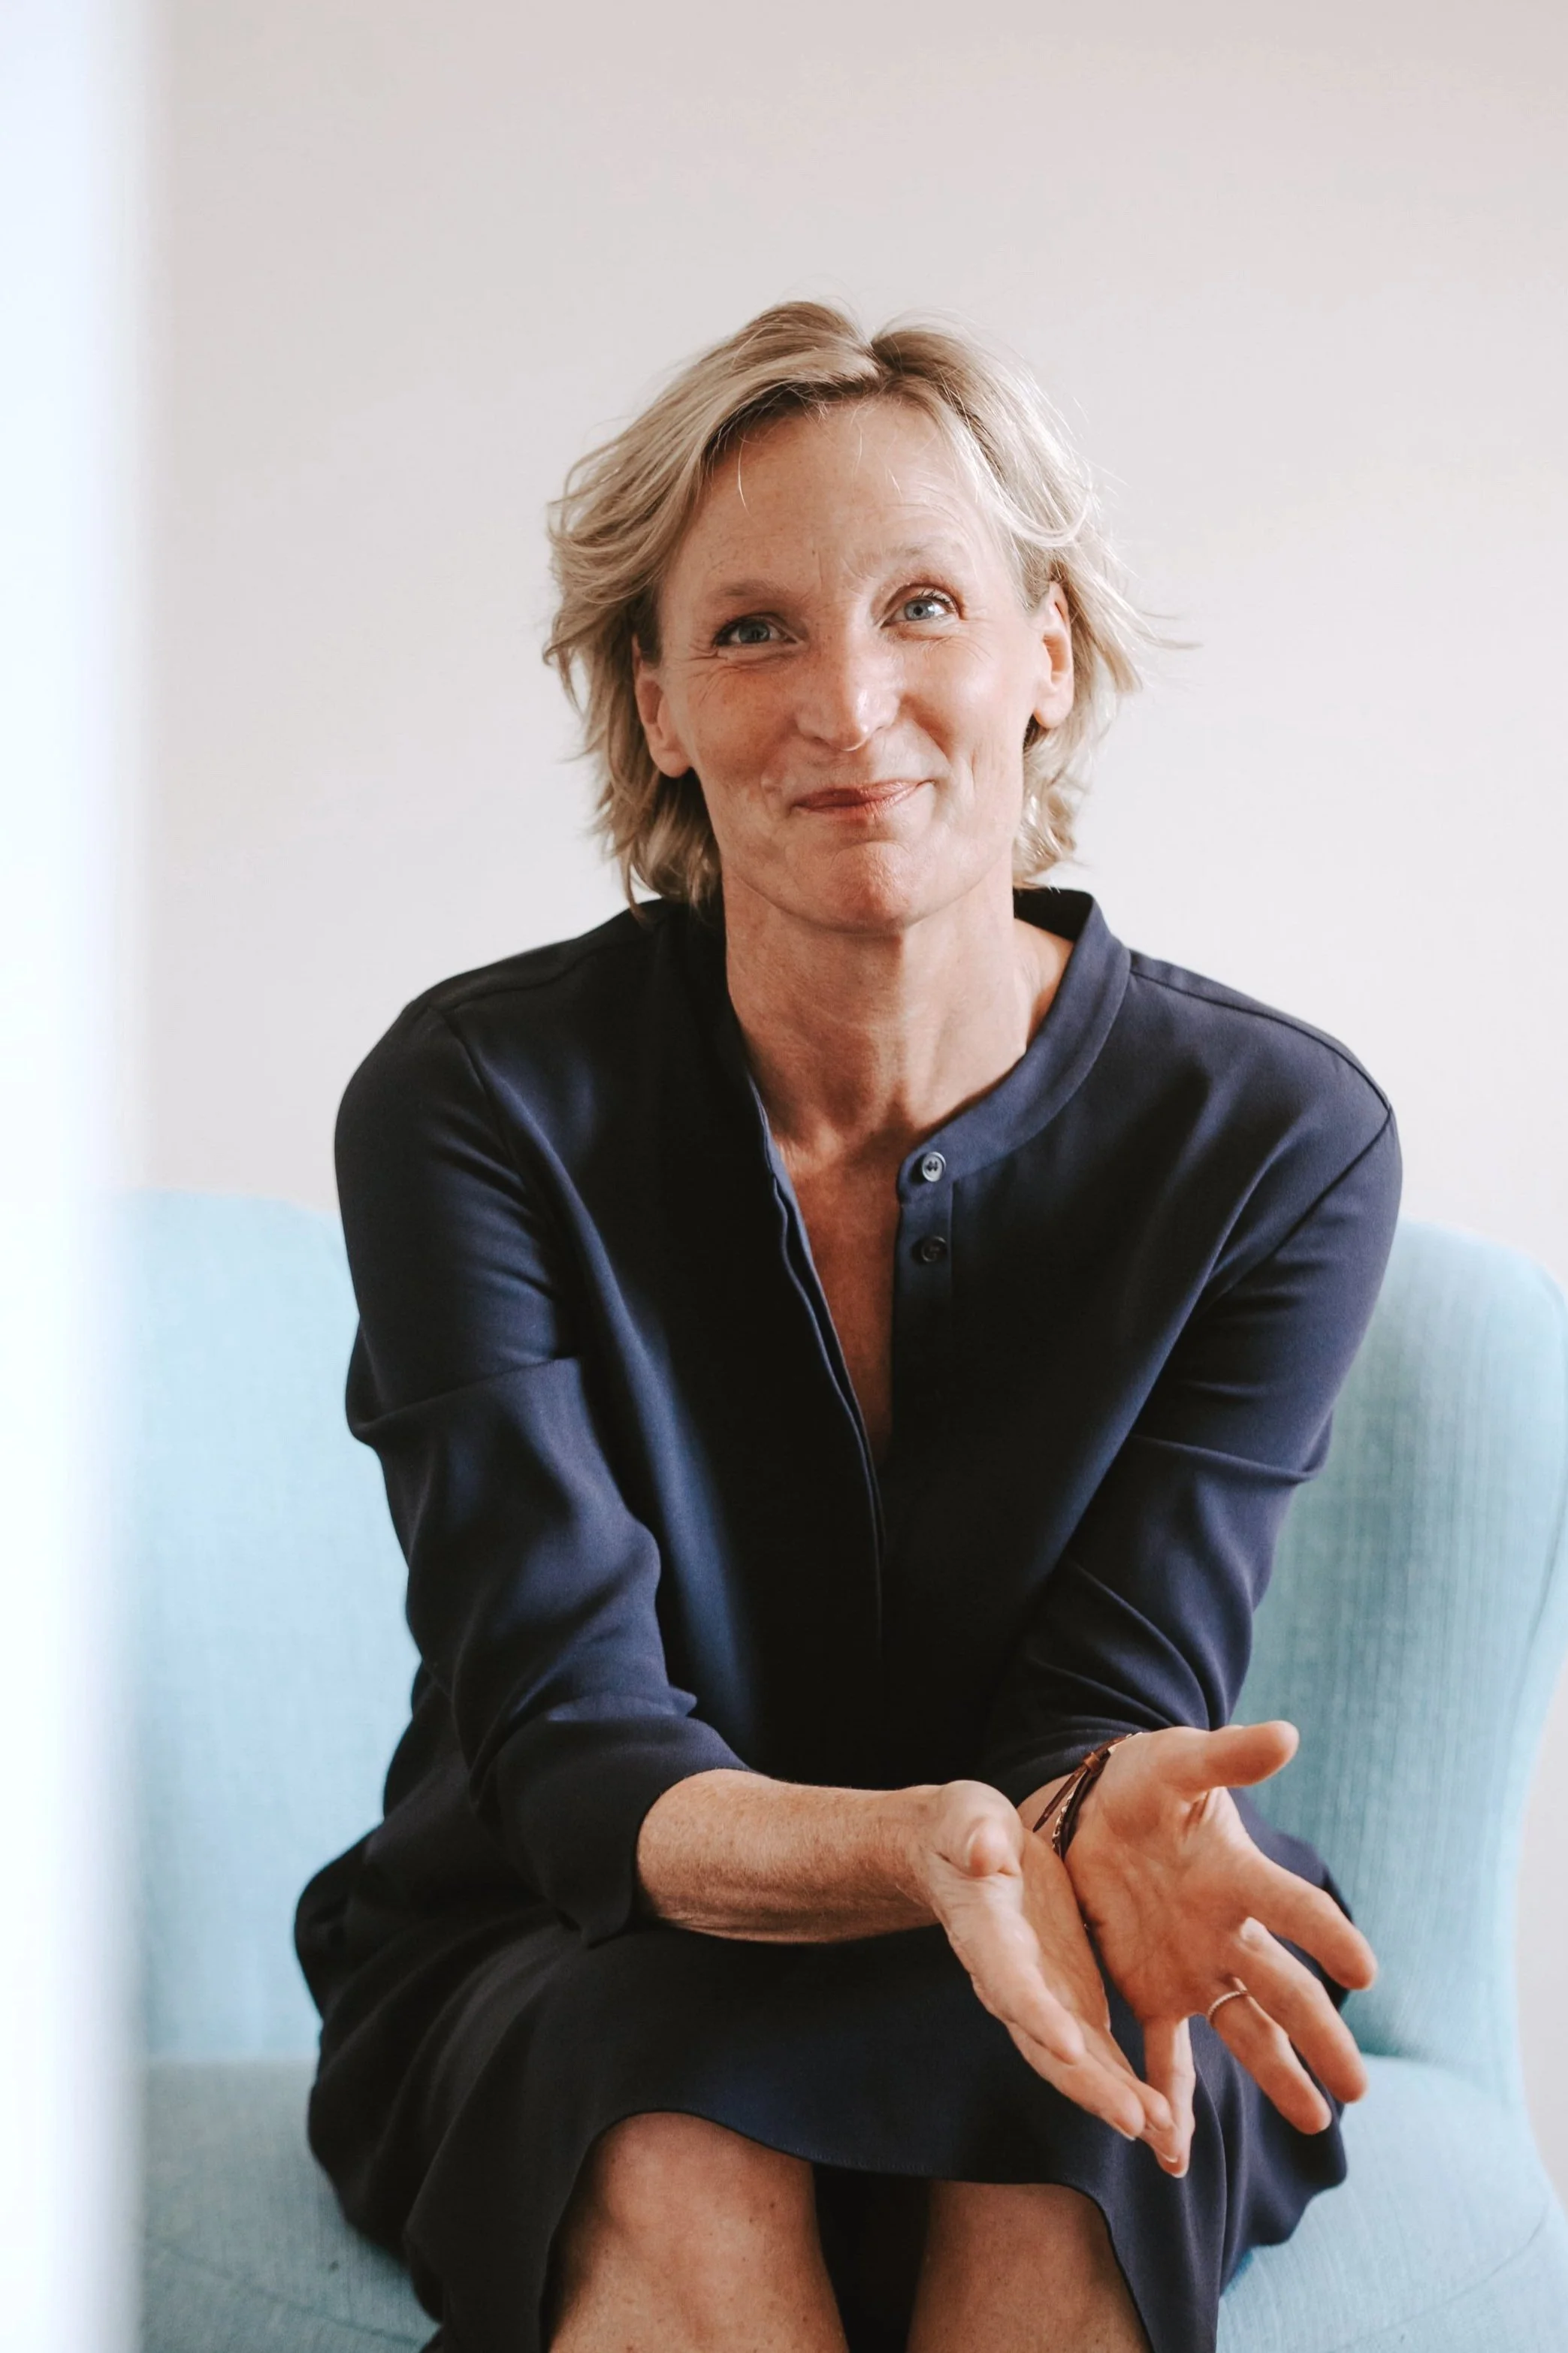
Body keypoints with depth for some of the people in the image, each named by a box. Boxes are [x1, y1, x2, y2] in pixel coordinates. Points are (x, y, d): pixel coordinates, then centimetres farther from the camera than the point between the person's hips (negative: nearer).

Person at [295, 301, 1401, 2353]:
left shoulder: (1278, 1139, -10)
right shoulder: (477, 1103, -15)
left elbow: (1123, 1703, -12)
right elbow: (571, 1754, -19)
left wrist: (1111, 1822, -39)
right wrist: (921, 1850, -42)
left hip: (1048, 2029, 2)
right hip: (553, 1984, -1)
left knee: (1059, 2143, -34)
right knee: (688, 2171, -36)